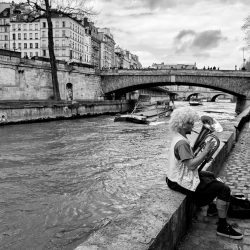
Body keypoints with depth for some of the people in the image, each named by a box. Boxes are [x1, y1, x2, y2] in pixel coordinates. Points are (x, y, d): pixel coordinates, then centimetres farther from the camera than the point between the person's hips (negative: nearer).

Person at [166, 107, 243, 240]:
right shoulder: (181, 142, -25)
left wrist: (201, 148, 3)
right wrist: (206, 150, -21)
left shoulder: (179, 138, 8)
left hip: (181, 175, 11)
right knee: (224, 189, -12)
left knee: (210, 176, 33)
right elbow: (191, 165, -28)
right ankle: (222, 226, -1)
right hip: (183, 182, -11)